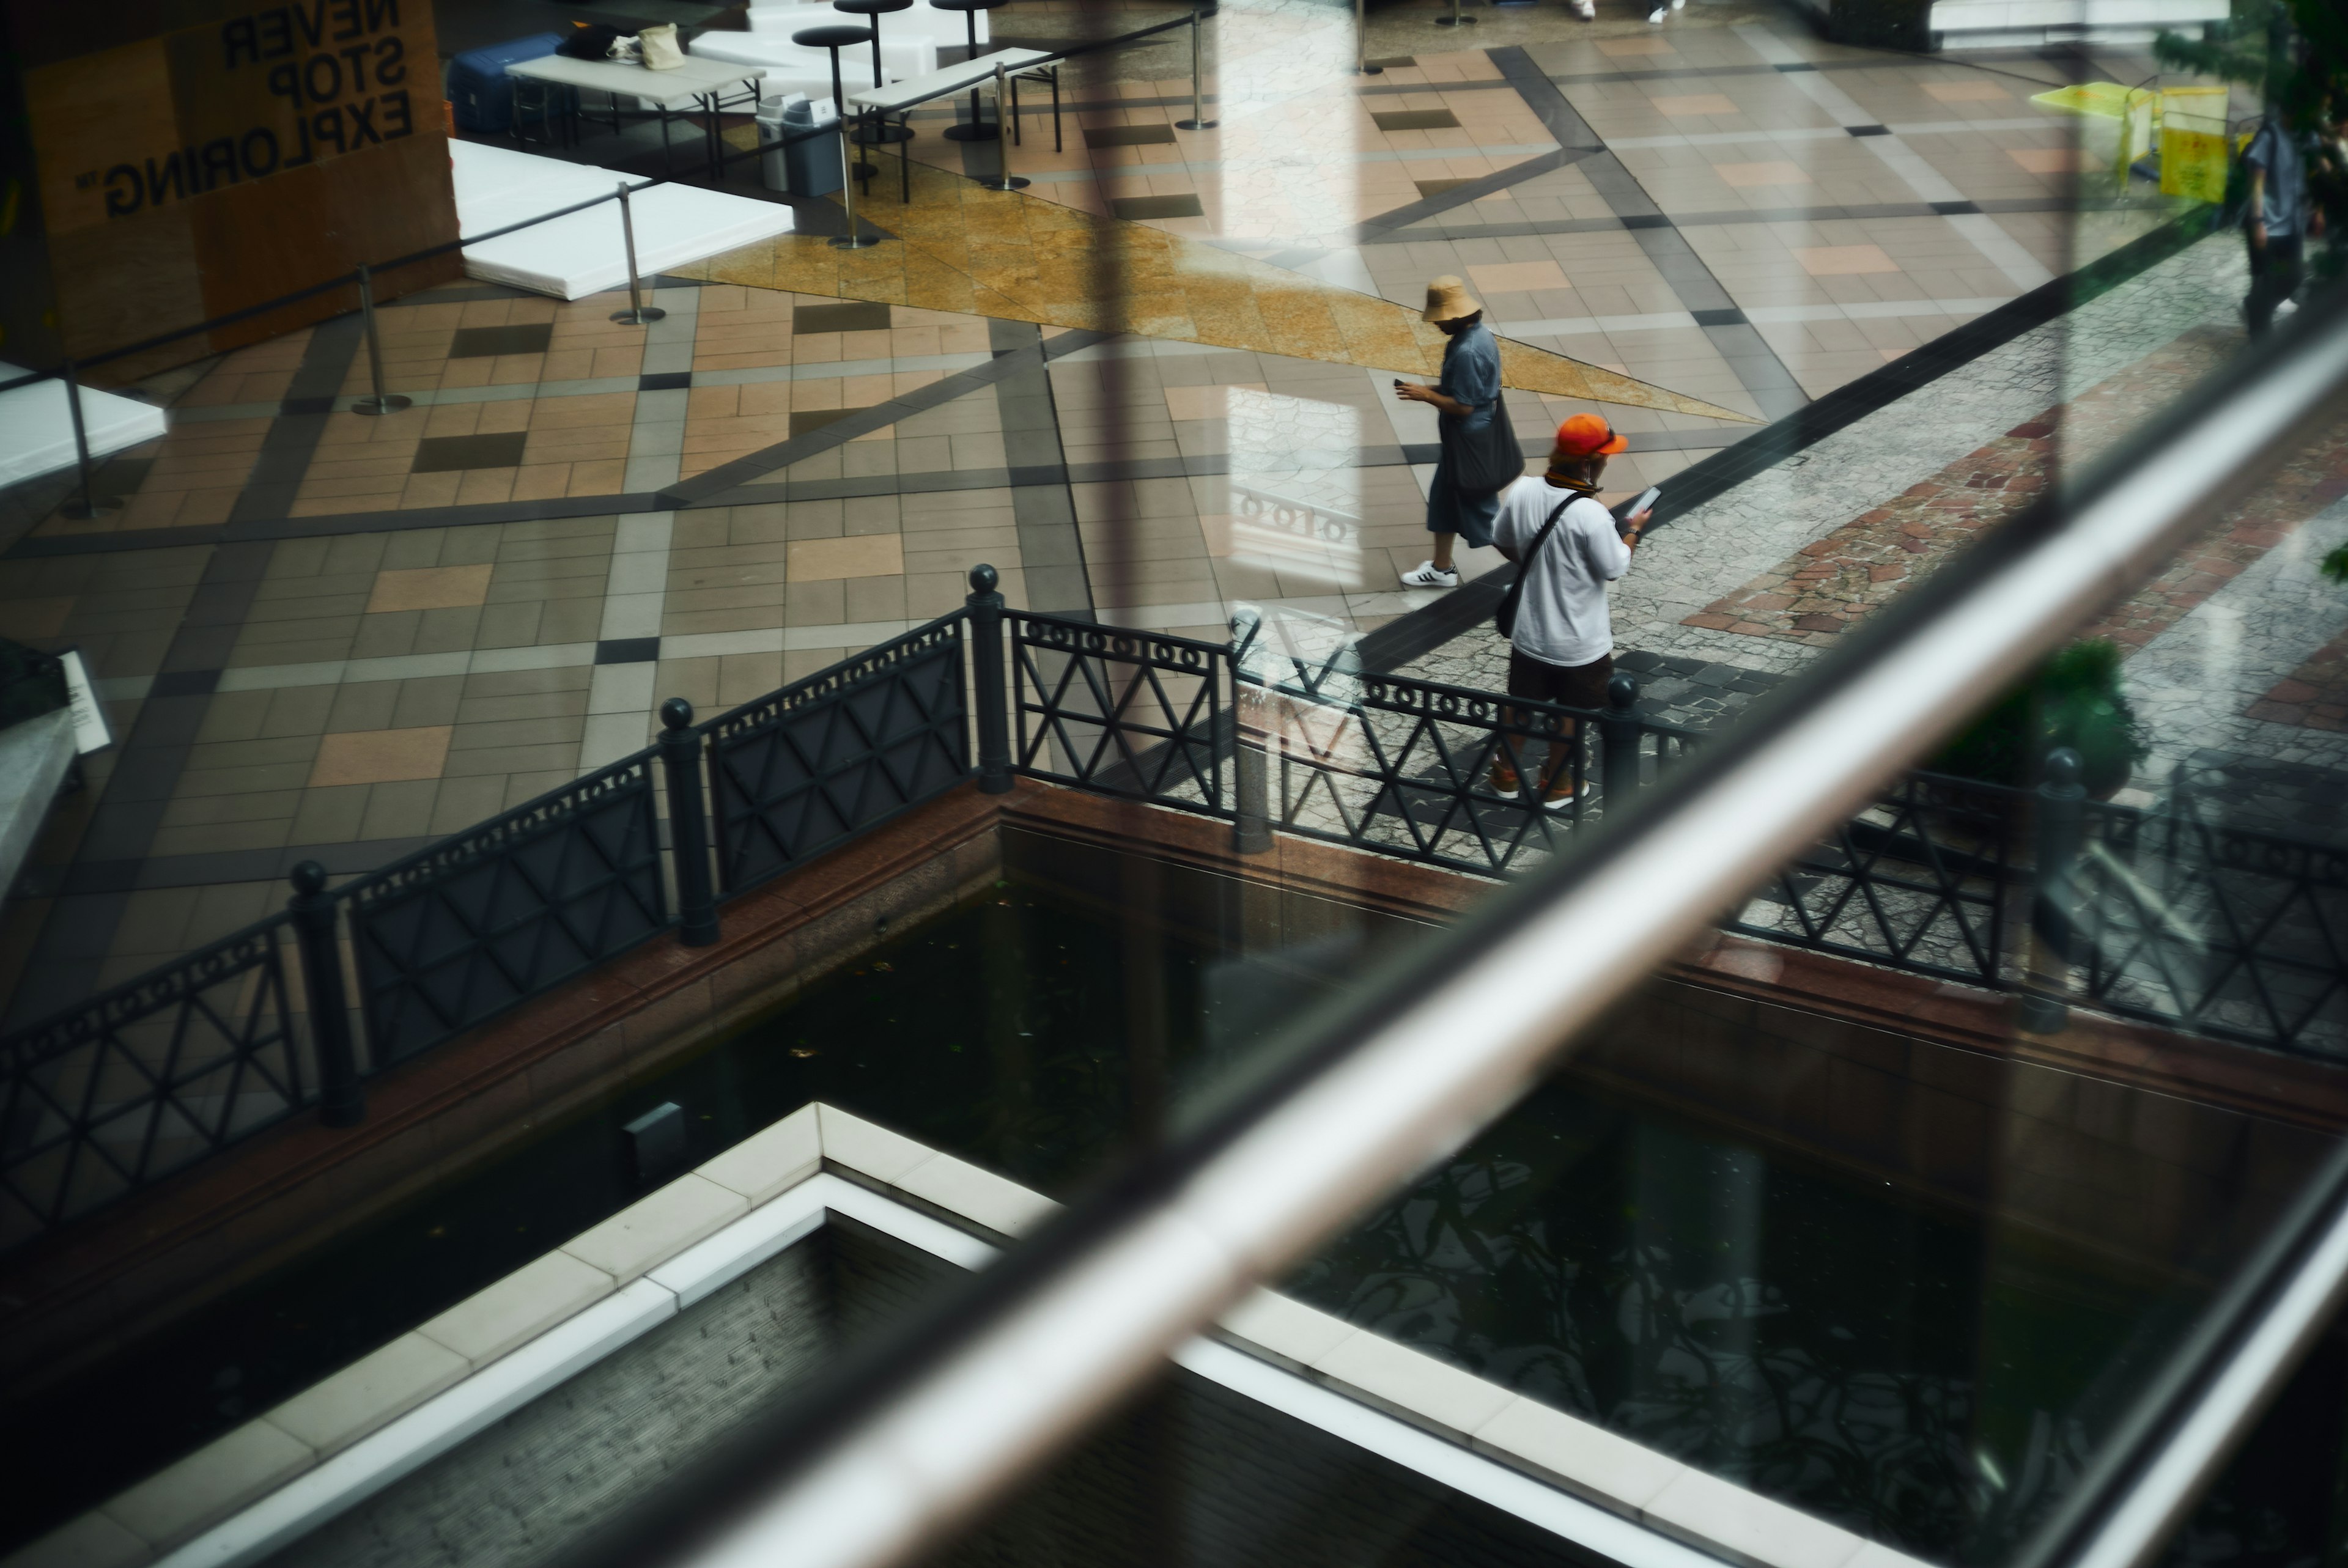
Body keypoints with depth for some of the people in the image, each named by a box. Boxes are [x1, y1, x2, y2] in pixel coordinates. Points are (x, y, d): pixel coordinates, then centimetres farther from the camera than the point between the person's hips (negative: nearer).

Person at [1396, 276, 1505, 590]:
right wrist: (1432, 390, 6)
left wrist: (1425, 395, -17)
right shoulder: (1479, 333, 2)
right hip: (1475, 434, 11)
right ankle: (1441, 566, 33)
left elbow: (1462, 407, -27)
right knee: (1445, 497, 21)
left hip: (1470, 439, -11)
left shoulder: (1466, 352, -29)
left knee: (1480, 507, 2)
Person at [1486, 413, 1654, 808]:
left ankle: (1506, 774, 41)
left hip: (1528, 631, 5)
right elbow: (1613, 569, -18)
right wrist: (1633, 531, -2)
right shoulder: (1592, 516, -31)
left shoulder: (1522, 492, -14)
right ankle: (1555, 785, 35)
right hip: (1579, 642, -5)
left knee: (1519, 701, 24)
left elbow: (1502, 542, 2)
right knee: (1571, 714, 19)